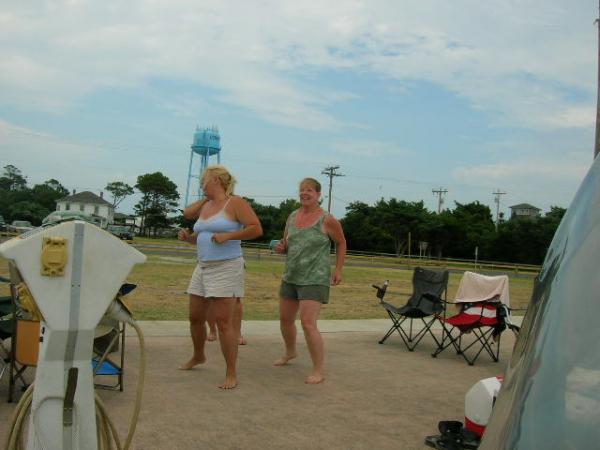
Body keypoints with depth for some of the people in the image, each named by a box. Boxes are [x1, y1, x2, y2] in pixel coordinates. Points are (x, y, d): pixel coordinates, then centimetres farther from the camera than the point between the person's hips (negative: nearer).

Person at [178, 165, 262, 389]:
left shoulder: (235, 203, -6)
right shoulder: (205, 206, 15)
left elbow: (256, 228, -14)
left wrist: (228, 235, -20)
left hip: (226, 268, -8)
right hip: (203, 267, 8)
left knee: (224, 321, -10)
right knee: (195, 317, 16)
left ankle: (231, 374, -2)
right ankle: (198, 356, 41)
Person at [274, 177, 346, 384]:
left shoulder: (327, 220, -10)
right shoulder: (292, 217, 6)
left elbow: (341, 243, 4)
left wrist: (338, 269, -2)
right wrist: (281, 247, -4)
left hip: (315, 279, -7)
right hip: (291, 277, 7)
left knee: (308, 324, -16)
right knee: (285, 319, 18)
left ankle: (318, 371, -4)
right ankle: (290, 352, 45)